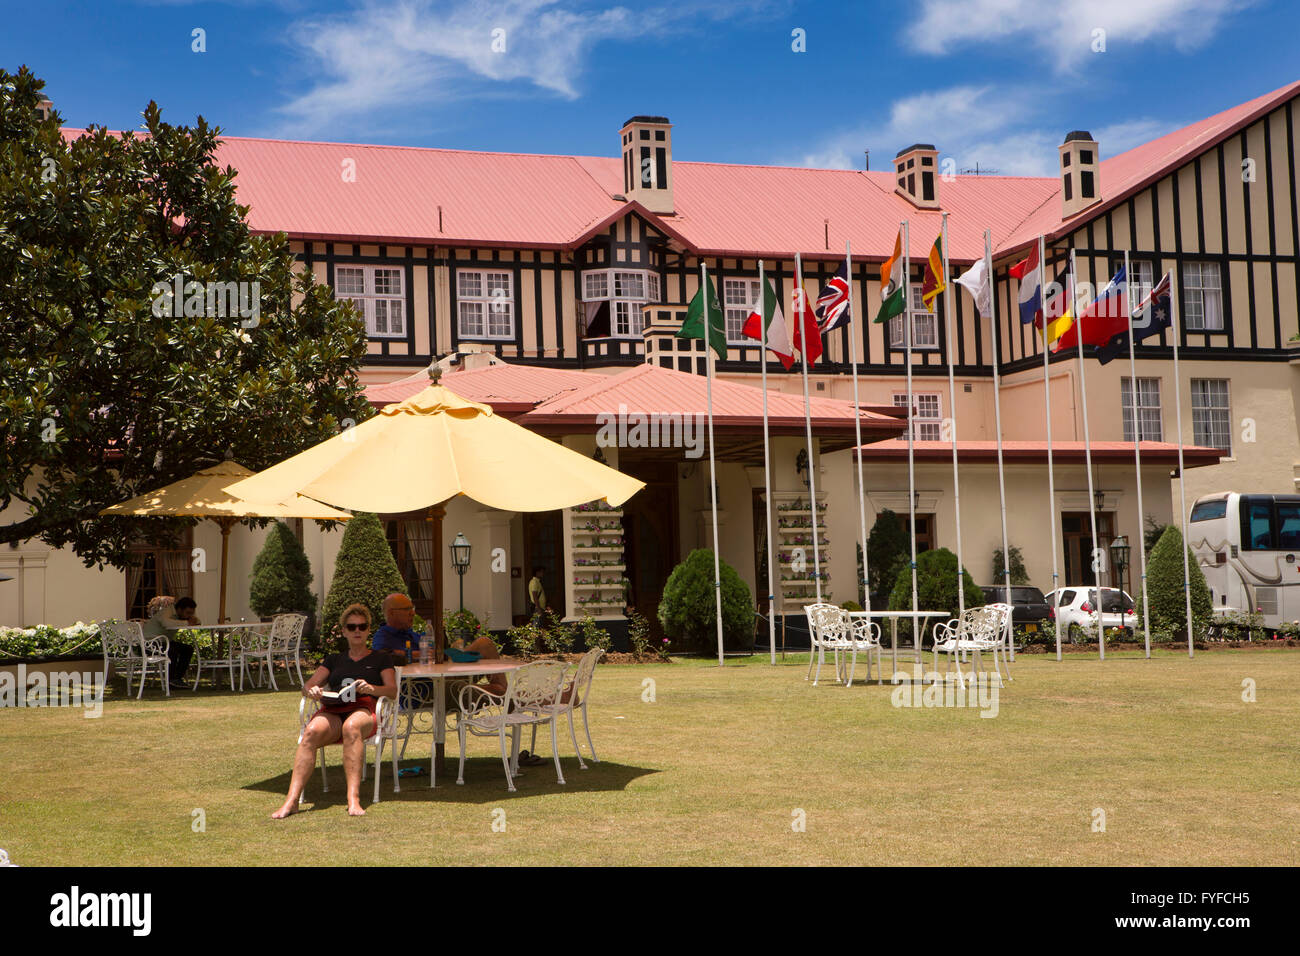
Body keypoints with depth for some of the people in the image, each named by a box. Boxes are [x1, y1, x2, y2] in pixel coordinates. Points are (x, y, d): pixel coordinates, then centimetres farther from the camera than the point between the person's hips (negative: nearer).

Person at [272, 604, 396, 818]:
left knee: (352, 727, -41)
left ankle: (353, 800, -49)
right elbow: (306, 687, 22)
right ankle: (292, 799, -43)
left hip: (364, 709, -2)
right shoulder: (334, 660, 32)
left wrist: (371, 688, -11)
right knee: (311, 732, -33)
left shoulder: (381, 658, 24)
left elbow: (392, 690, 10)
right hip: (333, 711, 3)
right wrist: (311, 690, -4)